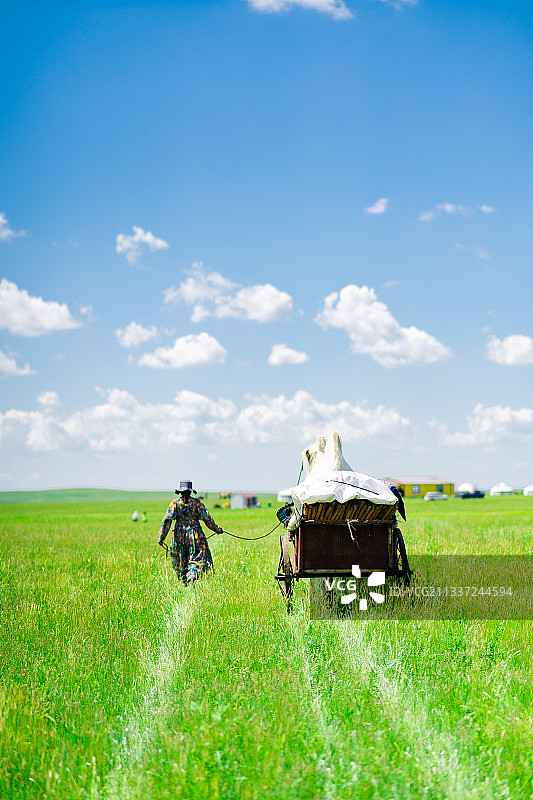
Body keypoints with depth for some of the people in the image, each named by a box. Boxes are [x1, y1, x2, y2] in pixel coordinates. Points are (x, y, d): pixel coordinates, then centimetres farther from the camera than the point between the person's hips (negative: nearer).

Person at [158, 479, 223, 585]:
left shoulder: (175, 503, 0)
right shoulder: (196, 502, -1)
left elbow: (167, 520, -5)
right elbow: (207, 518, 0)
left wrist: (161, 537, -3)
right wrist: (217, 529, 12)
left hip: (179, 535, 1)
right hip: (195, 535, -1)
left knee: (180, 560, 15)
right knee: (197, 559, -1)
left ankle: (184, 581, 21)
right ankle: (191, 579, -21)